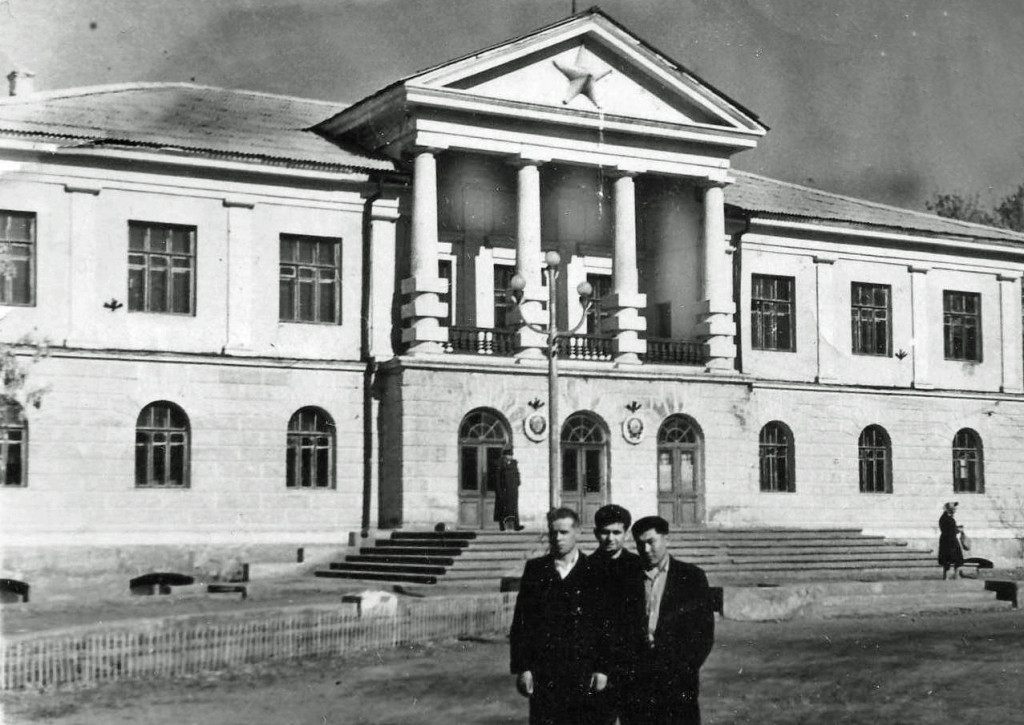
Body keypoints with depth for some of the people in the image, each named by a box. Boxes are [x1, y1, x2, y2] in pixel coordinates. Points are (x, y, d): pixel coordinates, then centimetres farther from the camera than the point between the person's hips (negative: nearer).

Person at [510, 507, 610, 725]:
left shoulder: (594, 572, 3)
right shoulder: (535, 569, 7)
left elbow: (606, 624, 2)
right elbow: (521, 621, 5)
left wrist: (602, 668, -4)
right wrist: (522, 668, -1)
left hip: (585, 673, -1)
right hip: (542, 672, 1)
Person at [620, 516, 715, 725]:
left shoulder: (692, 577, 5)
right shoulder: (631, 580, 11)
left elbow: (705, 632, 2)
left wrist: (684, 669, -7)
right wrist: (628, 667, -3)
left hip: (678, 682, -2)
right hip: (637, 682, 2)